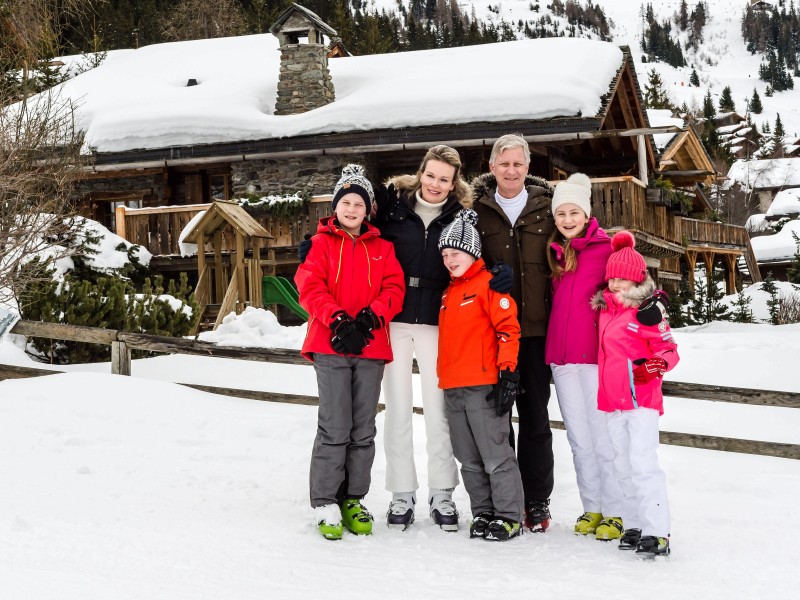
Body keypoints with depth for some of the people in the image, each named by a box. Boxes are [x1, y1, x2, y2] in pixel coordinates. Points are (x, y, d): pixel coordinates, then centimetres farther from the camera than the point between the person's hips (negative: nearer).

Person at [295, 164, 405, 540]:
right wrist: (338, 319, -17)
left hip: (371, 346, 3)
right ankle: (326, 503, 2)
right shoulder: (321, 243, 6)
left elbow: (394, 288, 6)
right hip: (331, 345, -3)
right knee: (335, 427, -7)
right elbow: (310, 288, -4)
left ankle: (352, 500, 17)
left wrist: (372, 316, -12)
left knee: (363, 429, 7)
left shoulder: (381, 248, 15)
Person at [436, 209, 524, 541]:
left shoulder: (489, 284, -6)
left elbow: (508, 328, -12)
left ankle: (509, 516, 2)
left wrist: (507, 371, -18)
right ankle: (482, 513, 20)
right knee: (469, 460, 12)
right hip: (453, 389, 8)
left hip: (483, 386, -8)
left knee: (496, 454, -5)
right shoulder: (448, 292, 19)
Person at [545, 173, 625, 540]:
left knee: (603, 437, -3)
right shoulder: (557, 252, 15)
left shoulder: (607, 248, -4)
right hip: (562, 357, 6)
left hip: (596, 355, -6)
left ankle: (614, 513, 5)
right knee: (579, 439, 11)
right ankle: (592, 508, 20)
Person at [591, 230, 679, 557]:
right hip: (611, 399, 7)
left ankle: (657, 532, -12)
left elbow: (669, 349, -7)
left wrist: (658, 365, -25)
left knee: (642, 463, -13)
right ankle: (634, 525, 19)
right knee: (623, 466, 11)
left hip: (642, 399, -7)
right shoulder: (604, 309, 12)